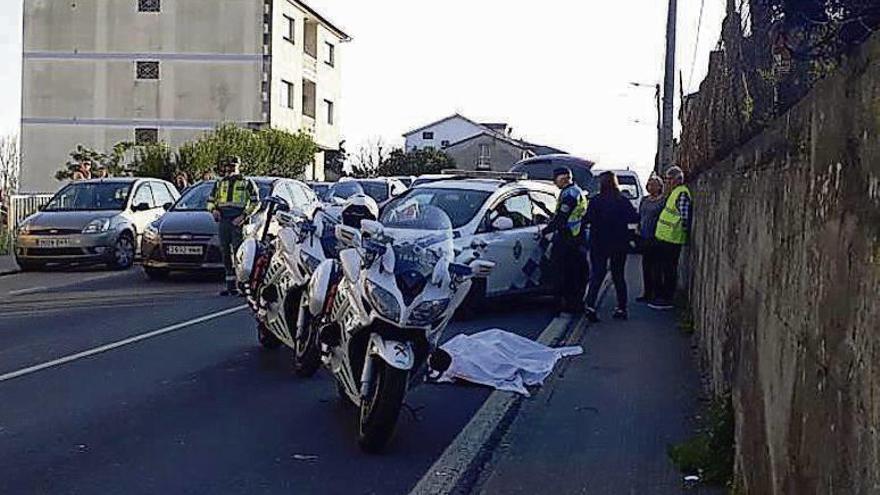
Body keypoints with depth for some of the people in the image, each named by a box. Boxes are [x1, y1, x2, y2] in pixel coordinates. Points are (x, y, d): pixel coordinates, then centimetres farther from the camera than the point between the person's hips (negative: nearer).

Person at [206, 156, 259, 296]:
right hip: (223, 221, 5)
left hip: (238, 221, -5)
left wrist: (244, 215, -13)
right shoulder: (219, 183, 19)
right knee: (226, 252, 5)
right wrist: (214, 210, 3)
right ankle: (230, 285, 11)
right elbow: (210, 200, 26)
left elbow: (255, 202, 0)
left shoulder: (247, 183, 5)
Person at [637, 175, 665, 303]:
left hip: (655, 238, -7)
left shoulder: (663, 201, -7)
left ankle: (655, 294, 2)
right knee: (645, 265, 11)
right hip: (644, 237, 7)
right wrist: (638, 229, 16)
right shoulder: (644, 200, 15)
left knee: (655, 267, -4)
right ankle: (646, 293, 19)